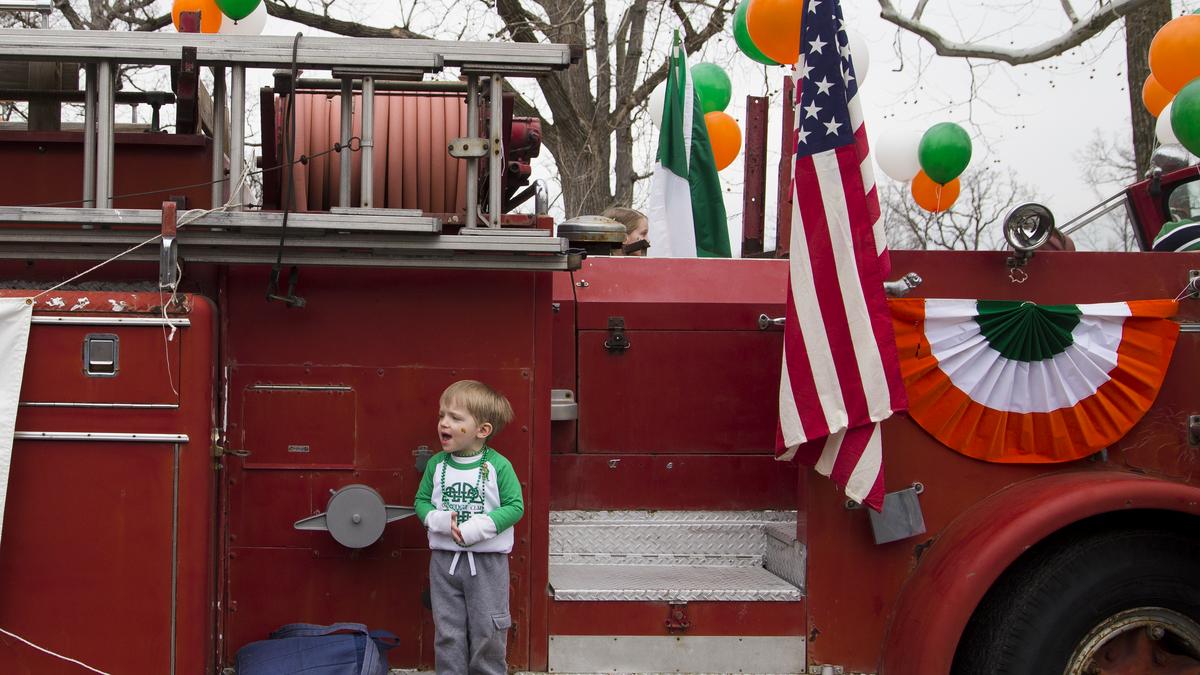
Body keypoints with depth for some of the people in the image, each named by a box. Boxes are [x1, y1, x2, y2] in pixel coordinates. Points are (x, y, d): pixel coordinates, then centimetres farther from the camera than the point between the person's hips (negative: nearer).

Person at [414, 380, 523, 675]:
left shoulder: (498, 466, -11)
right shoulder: (436, 464, 0)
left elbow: (515, 506, -11)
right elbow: (421, 501, 6)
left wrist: (478, 527, -21)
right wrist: (438, 520, -14)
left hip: (487, 561, -3)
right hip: (444, 559, 3)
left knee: (487, 629, 7)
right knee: (447, 630, 10)